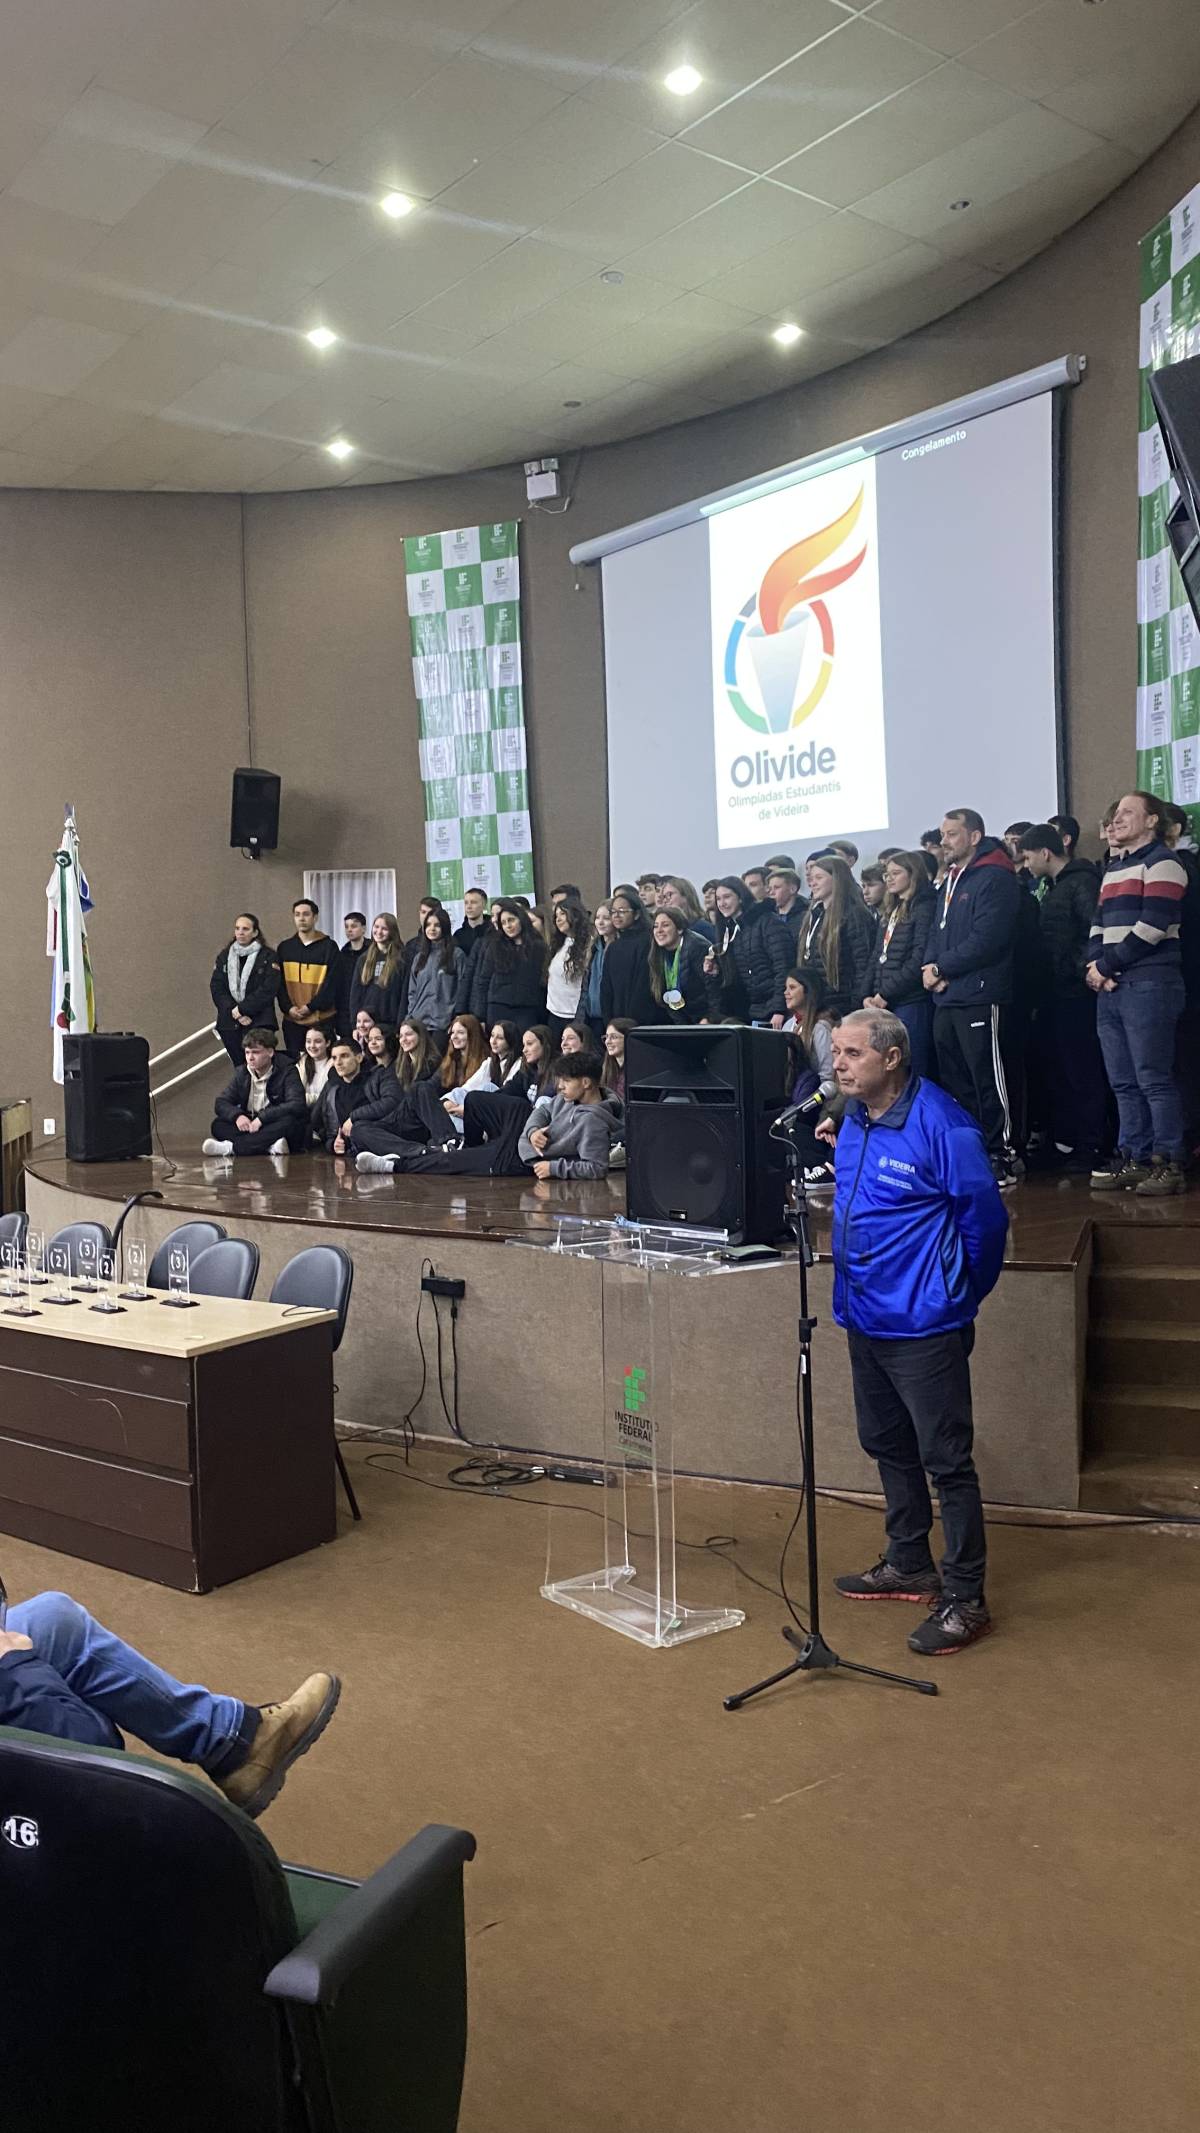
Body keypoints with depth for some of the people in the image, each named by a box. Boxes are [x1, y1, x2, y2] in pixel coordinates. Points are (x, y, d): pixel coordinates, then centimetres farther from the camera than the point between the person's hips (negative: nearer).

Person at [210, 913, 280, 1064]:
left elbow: (268, 989, -10)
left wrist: (242, 1009, -14)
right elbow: (216, 988, 4)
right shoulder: (224, 956, 12)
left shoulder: (268, 957, -1)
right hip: (229, 1023, 4)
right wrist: (233, 1011, -11)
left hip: (259, 1023, -4)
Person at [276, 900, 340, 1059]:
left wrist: (311, 1007, -13)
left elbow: (332, 983, -6)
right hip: (292, 1020, 3)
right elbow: (279, 982, 6)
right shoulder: (284, 947, 9)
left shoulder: (329, 947, 0)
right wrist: (288, 1007, -8)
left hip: (323, 1020, -3)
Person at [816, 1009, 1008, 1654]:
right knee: (887, 1445, 20)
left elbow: (985, 1220, -13)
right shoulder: (853, 1119, 5)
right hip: (864, 1317, 9)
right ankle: (909, 1565, 37)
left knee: (946, 1462, 0)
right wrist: (840, 1155, 5)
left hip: (922, 1327, -9)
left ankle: (964, 1599, 12)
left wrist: (958, 1297, -2)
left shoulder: (941, 1126, -20)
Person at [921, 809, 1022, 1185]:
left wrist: (941, 967, -11)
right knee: (955, 1083, 13)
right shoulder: (949, 882, 19)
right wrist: (931, 967, -1)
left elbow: (986, 941, -18)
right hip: (946, 999, 9)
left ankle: (1000, 1159, 0)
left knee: (988, 1080, -6)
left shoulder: (994, 879, -9)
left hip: (979, 998, -9)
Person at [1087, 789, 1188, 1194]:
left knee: (1154, 1079, -8)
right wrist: (1095, 966, 0)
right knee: (1123, 1082, 8)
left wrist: (1106, 965, -10)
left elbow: (1152, 926, -14)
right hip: (1111, 988, 8)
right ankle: (1133, 1159, 14)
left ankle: (1169, 1164, -4)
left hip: (1149, 985, -8)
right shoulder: (1113, 867, 23)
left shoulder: (1161, 862, -4)